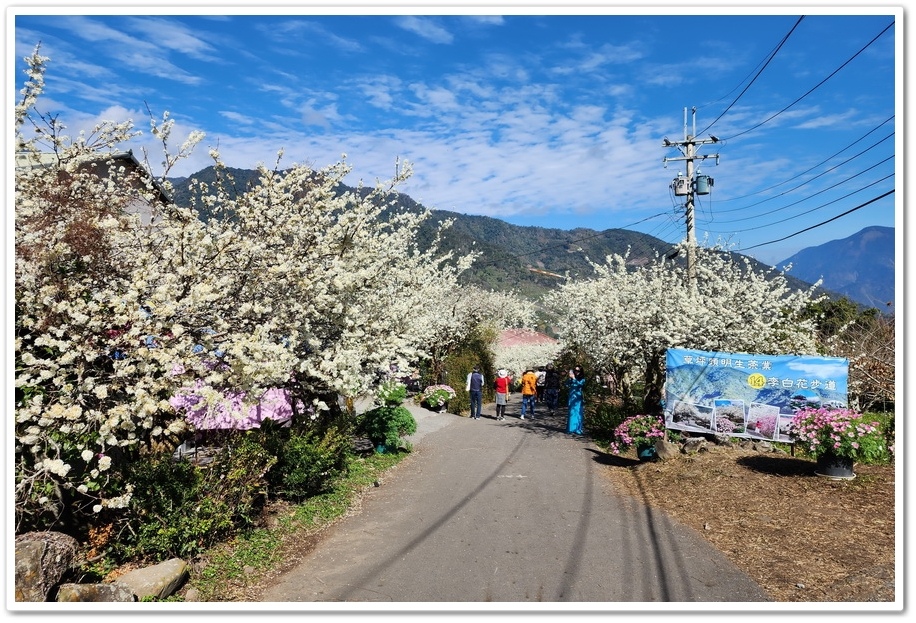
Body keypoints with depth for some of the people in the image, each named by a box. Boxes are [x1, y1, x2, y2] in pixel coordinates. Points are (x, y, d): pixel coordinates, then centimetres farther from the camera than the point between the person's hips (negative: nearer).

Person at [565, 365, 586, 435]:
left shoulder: (582, 379, 0)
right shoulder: (571, 378, 8)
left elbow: (579, 384, -18)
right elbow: (567, 385, -3)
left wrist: (574, 378, -22)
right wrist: (570, 378, -14)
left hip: (578, 398, -3)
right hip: (571, 397, 3)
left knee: (577, 413, -4)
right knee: (571, 413, 8)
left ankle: (577, 429, -1)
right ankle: (571, 428, 15)